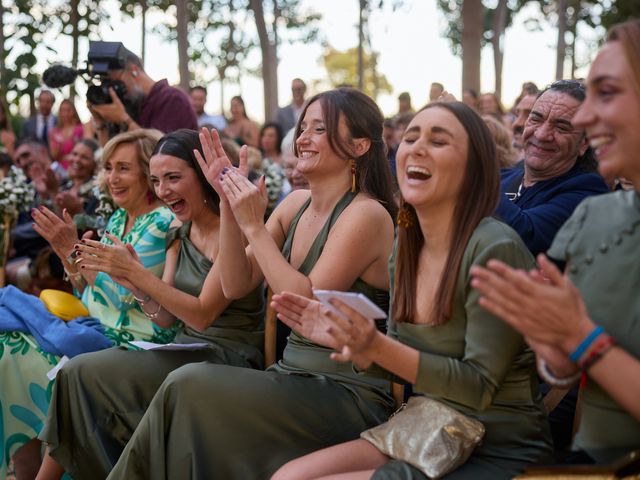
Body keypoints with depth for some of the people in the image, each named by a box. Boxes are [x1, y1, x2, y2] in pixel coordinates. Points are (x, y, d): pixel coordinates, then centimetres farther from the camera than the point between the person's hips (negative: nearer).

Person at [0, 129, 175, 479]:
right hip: (96, 330, 8)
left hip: (129, 342, -8)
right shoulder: (117, 220, 14)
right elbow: (89, 290, 14)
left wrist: (74, 246, -15)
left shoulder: (161, 224, -12)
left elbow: (122, 296, -18)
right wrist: (63, 250, 0)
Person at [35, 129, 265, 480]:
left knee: (83, 374, -15)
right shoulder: (179, 233, 10)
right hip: (187, 351, 7)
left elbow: (202, 315, -19)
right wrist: (130, 280, -11)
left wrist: (135, 272, -21)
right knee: (79, 374, -13)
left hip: (228, 357, -7)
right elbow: (165, 318, 6)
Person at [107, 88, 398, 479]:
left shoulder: (366, 214, -13)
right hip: (293, 375, 7)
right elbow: (235, 286, 5)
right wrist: (228, 202, -5)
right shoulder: (296, 204, 9)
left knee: (190, 386, -20)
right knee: (187, 391, -16)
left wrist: (254, 226, -17)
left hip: (349, 394, -6)